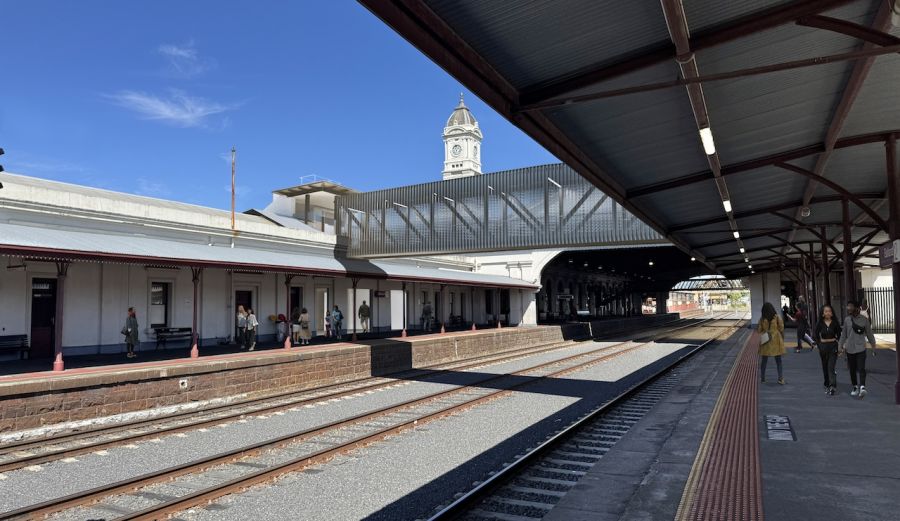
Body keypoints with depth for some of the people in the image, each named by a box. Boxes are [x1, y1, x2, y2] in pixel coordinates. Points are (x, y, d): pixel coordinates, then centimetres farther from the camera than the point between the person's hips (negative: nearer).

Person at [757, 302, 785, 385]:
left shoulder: (762, 319, -7)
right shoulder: (777, 318, -8)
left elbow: (759, 331, -3)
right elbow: (781, 329, -3)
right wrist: (782, 339, 9)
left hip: (765, 342, 0)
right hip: (776, 341, 0)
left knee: (764, 360, 11)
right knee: (778, 361, 10)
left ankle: (762, 378, 16)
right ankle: (781, 378, 8)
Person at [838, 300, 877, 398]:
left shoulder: (864, 320, -2)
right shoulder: (847, 319, 4)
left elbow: (869, 333, 6)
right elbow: (844, 334, 11)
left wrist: (873, 345, 8)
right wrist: (840, 345, 11)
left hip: (861, 348, -2)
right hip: (850, 349, 2)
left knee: (861, 368, -14)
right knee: (852, 370, 9)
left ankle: (862, 387, -19)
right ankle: (855, 387, 20)